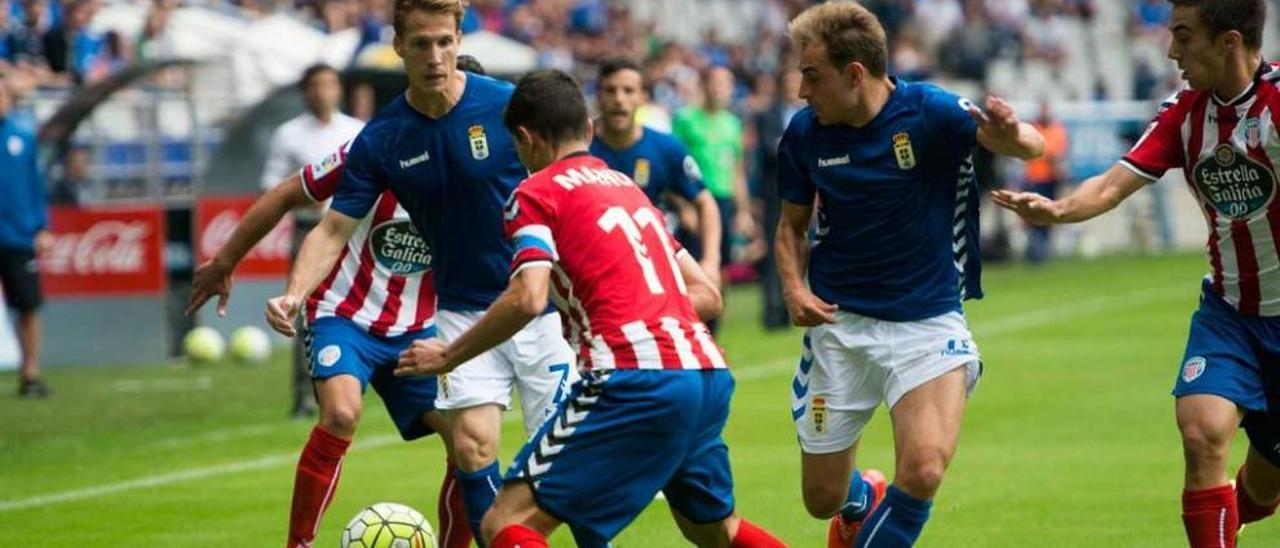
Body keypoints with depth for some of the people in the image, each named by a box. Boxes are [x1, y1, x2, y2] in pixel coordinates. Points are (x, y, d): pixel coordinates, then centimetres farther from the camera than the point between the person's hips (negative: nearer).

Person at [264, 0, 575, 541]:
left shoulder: (508, 105, -12)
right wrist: (294, 293, -20)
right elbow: (333, 230, -3)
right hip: (463, 310, 2)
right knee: (472, 442, -11)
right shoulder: (380, 140, -5)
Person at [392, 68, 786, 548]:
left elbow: (527, 299, -12)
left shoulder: (538, 191, 4)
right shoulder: (626, 185, 25)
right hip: (708, 372, 8)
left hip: (636, 380, -8)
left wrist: (446, 358, -1)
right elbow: (706, 295, 23)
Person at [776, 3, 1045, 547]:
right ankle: (862, 500, 45)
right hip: (839, 322, 3)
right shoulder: (804, 133, -4)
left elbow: (1030, 145, -25)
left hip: (928, 322, -3)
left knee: (923, 472, -25)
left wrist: (1012, 134, -49)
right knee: (823, 498, 8)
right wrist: (794, 287, -9)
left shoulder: (928, 111, -14)